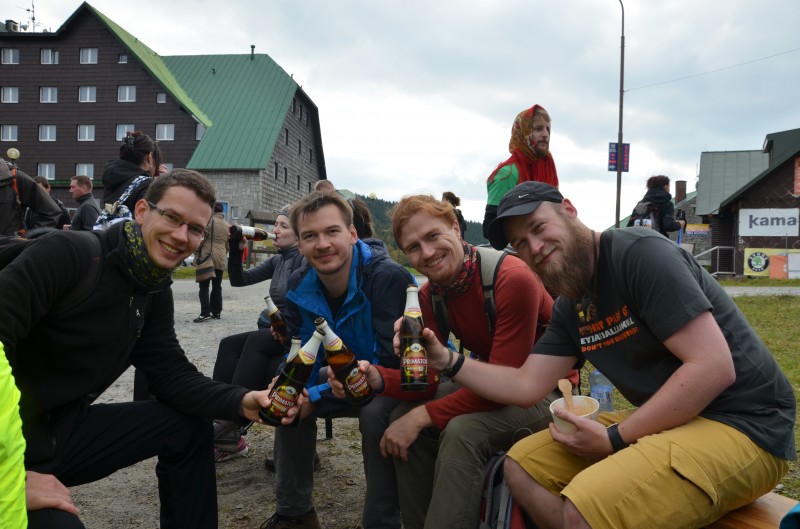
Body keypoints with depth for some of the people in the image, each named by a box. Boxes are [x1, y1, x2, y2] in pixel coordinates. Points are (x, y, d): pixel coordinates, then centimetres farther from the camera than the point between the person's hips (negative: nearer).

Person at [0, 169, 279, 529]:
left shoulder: (156, 293, 3)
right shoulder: (67, 255, -22)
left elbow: (171, 375, 3)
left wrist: (241, 401, -16)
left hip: (65, 429, 8)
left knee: (189, 424, 5)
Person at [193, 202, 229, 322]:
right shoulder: (226, 225, 13)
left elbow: (201, 238, -8)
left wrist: (196, 254, 2)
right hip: (220, 259, 5)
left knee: (204, 286, -4)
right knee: (217, 286, 11)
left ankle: (205, 313, -11)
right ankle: (216, 312, 13)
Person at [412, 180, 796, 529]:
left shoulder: (640, 253, -17)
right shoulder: (569, 309, 10)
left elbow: (713, 368, -23)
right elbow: (525, 387, 9)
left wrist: (615, 438, -18)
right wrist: (447, 361, -3)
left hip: (740, 426, -9)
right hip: (664, 421, 9)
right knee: (523, 465, 4)